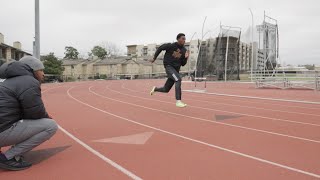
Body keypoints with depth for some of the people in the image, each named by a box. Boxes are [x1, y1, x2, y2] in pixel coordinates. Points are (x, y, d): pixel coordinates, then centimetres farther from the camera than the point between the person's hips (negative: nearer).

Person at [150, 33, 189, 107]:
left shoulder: (184, 50, 4)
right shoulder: (171, 46, -10)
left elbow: (183, 64, 8)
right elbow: (160, 48, 4)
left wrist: (186, 58, -11)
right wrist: (154, 58, 7)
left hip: (176, 69, 6)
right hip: (169, 66, -6)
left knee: (166, 89, 8)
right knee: (178, 79, -30)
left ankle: (155, 89, 40)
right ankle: (178, 101, -28)